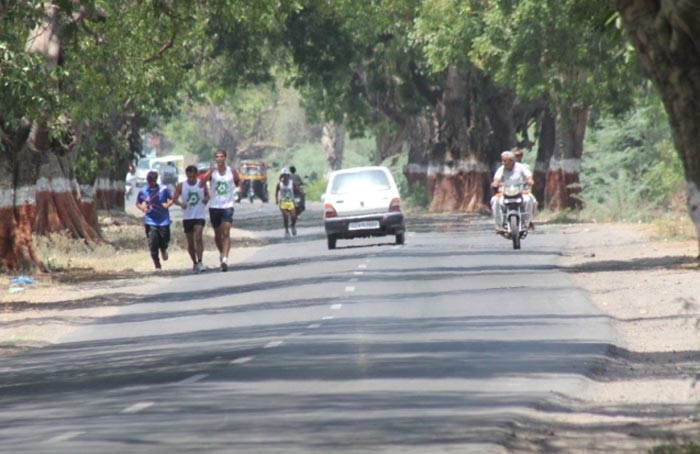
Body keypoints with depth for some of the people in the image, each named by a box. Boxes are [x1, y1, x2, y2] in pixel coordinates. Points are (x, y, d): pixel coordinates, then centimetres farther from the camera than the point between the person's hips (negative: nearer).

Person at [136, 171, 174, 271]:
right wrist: (142, 207, -9)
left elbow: (172, 198, 5)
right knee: (153, 244, -7)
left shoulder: (164, 189, -5)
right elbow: (138, 203, 12)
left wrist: (168, 204, -15)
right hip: (150, 221, 0)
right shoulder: (143, 191, 0)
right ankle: (157, 266, 3)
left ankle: (163, 250, 42)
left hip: (163, 220, 0)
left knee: (165, 240, 3)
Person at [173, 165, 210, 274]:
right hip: (187, 217, 2)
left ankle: (200, 262, -22)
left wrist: (206, 199, -10)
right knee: (190, 242, 9)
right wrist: (180, 203, -19)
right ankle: (194, 263, 25)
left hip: (199, 216, -2)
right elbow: (174, 198, 2)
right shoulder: (181, 186, 0)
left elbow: (208, 194, 13)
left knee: (198, 237, -21)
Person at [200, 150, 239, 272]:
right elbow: (201, 184, -18)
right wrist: (211, 170, -28)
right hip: (214, 206, 1)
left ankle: (225, 259, -21)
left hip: (227, 206, -1)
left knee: (226, 233, -14)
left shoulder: (231, 172, 2)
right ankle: (222, 253, 37)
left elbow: (238, 183, 19)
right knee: (218, 234, 13)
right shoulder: (212, 171, -3)